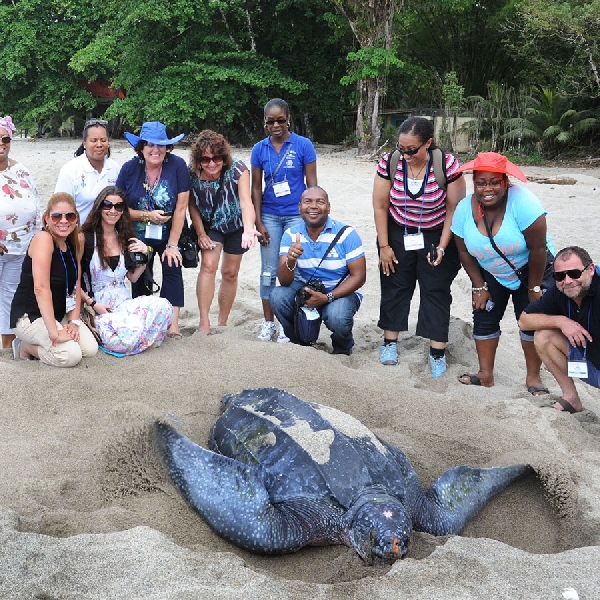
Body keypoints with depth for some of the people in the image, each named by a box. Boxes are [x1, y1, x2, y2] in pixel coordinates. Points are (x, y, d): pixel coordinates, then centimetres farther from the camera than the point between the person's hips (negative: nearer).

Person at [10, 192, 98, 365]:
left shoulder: (75, 243, 4)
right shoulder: (43, 238, -20)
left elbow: (76, 285, 4)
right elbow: (41, 287, -28)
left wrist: (74, 321, -10)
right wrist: (54, 331, -33)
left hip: (58, 315, 8)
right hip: (30, 316, -8)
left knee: (90, 349, -9)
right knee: (71, 355, -25)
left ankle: (36, 344, 11)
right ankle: (25, 347, 1)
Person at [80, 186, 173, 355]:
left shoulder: (124, 238, 14)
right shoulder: (85, 238, -5)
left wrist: (143, 256, 2)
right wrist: (93, 304, -15)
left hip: (125, 303, 5)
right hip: (99, 308, -5)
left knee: (163, 306, -26)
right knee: (123, 341, -33)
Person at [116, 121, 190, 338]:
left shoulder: (177, 166, -17)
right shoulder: (130, 169, -10)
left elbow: (180, 208, -17)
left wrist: (172, 244, -17)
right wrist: (147, 216, -21)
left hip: (169, 234, -2)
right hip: (138, 237, 2)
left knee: (172, 269, -13)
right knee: (139, 277, 7)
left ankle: (173, 323, -12)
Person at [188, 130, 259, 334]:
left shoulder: (237, 169, -29)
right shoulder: (192, 174, -22)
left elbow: (246, 202, -39)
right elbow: (192, 205, -9)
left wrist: (248, 230, -55)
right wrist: (201, 234, -12)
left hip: (237, 226, 0)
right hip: (210, 225, 0)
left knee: (230, 273, 8)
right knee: (208, 265, -17)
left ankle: (223, 323, 22)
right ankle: (204, 323, -16)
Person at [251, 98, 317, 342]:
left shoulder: (303, 145, -5)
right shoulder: (259, 149, 3)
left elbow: (312, 184, -2)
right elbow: (256, 188, 6)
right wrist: (258, 223, 1)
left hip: (296, 215, -2)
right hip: (269, 216, 3)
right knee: (268, 271, 6)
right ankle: (268, 324, 17)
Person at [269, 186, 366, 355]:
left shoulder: (346, 234, -14)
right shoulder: (291, 235, -7)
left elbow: (358, 276, -13)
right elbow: (284, 281, -14)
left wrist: (327, 297, -24)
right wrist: (290, 262, -38)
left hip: (340, 292, -3)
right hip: (305, 289, 3)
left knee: (337, 317, -34)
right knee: (278, 296, -24)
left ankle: (343, 348, 5)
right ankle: (299, 344, 4)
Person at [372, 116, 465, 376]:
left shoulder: (447, 165, -22)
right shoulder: (389, 162, -16)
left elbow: (454, 209, -14)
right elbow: (380, 206, -7)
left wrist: (442, 247, -16)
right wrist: (384, 246, -6)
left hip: (436, 237, -2)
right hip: (398, 235, 2)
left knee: (436, 291, -1)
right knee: (394, 288, 6)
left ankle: (437, 353, 3)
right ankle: (389, 343, 17)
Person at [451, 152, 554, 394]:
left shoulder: (522, 202, -32)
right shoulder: (464, 208, -18)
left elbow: (538, 248, -27)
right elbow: (464, 251, -6)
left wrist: (534, 287, -20)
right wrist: (479, 287, -5)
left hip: (530, 269, -4)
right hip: (490, 273, 4)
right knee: (484, 317, 3)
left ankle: (533, 377, 5)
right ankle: (486, 374, 14)